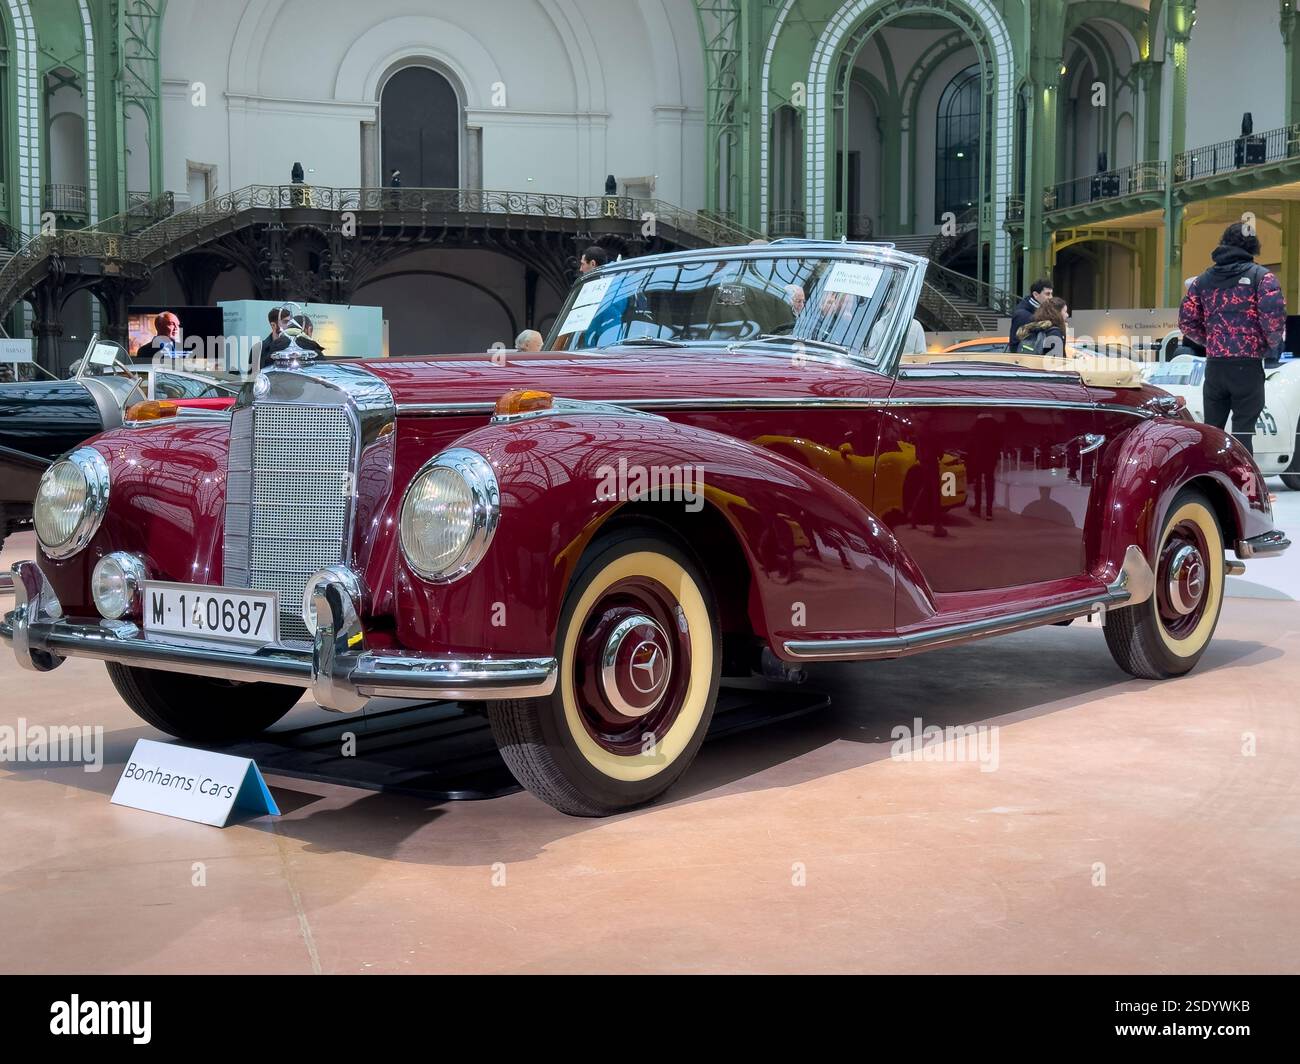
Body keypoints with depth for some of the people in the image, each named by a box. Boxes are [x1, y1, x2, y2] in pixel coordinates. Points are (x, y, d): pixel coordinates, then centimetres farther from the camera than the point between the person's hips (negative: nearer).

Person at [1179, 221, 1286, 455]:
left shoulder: (1203, 280, 11)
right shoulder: (1261, 276, -3)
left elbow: (1186, 321, 7)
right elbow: (1274, 314, -16)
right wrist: (1272, 344, 1)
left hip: (1214, 364, 4)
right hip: (1248, 365, -4)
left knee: (1211, 429, 14)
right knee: (1243, 431, 0)